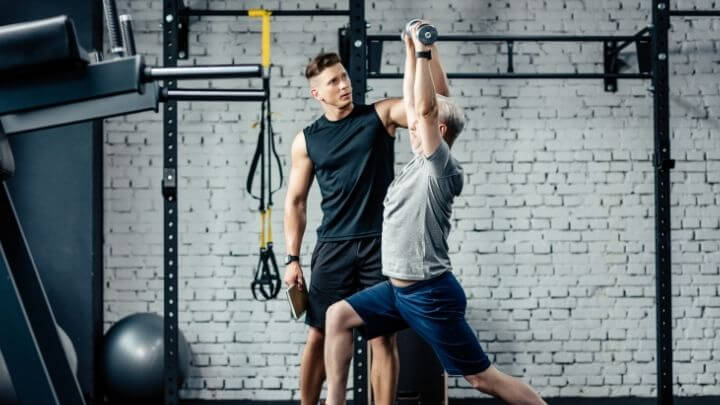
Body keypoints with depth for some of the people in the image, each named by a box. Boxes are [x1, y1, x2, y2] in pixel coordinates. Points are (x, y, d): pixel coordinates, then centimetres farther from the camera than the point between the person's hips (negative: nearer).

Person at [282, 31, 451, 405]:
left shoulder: (380, 116, 2)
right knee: (319, 336, 4)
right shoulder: (307, 140, 5)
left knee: (383, 337, -1)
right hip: (333, 247, 1)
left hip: (380, 244, -1)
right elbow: (295, 201, 9)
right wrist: (292, 258, 3)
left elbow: (436, 98, -7)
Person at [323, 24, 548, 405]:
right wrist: (410, 50, 15)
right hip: (399, 288, 9)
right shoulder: (420, 162, 10)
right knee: (338, 316, 9)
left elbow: (424, 107, -24)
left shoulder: (442, 169, -14)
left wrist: (424, 52, -21)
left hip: (430, 294, -9)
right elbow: (413, 104, 16)